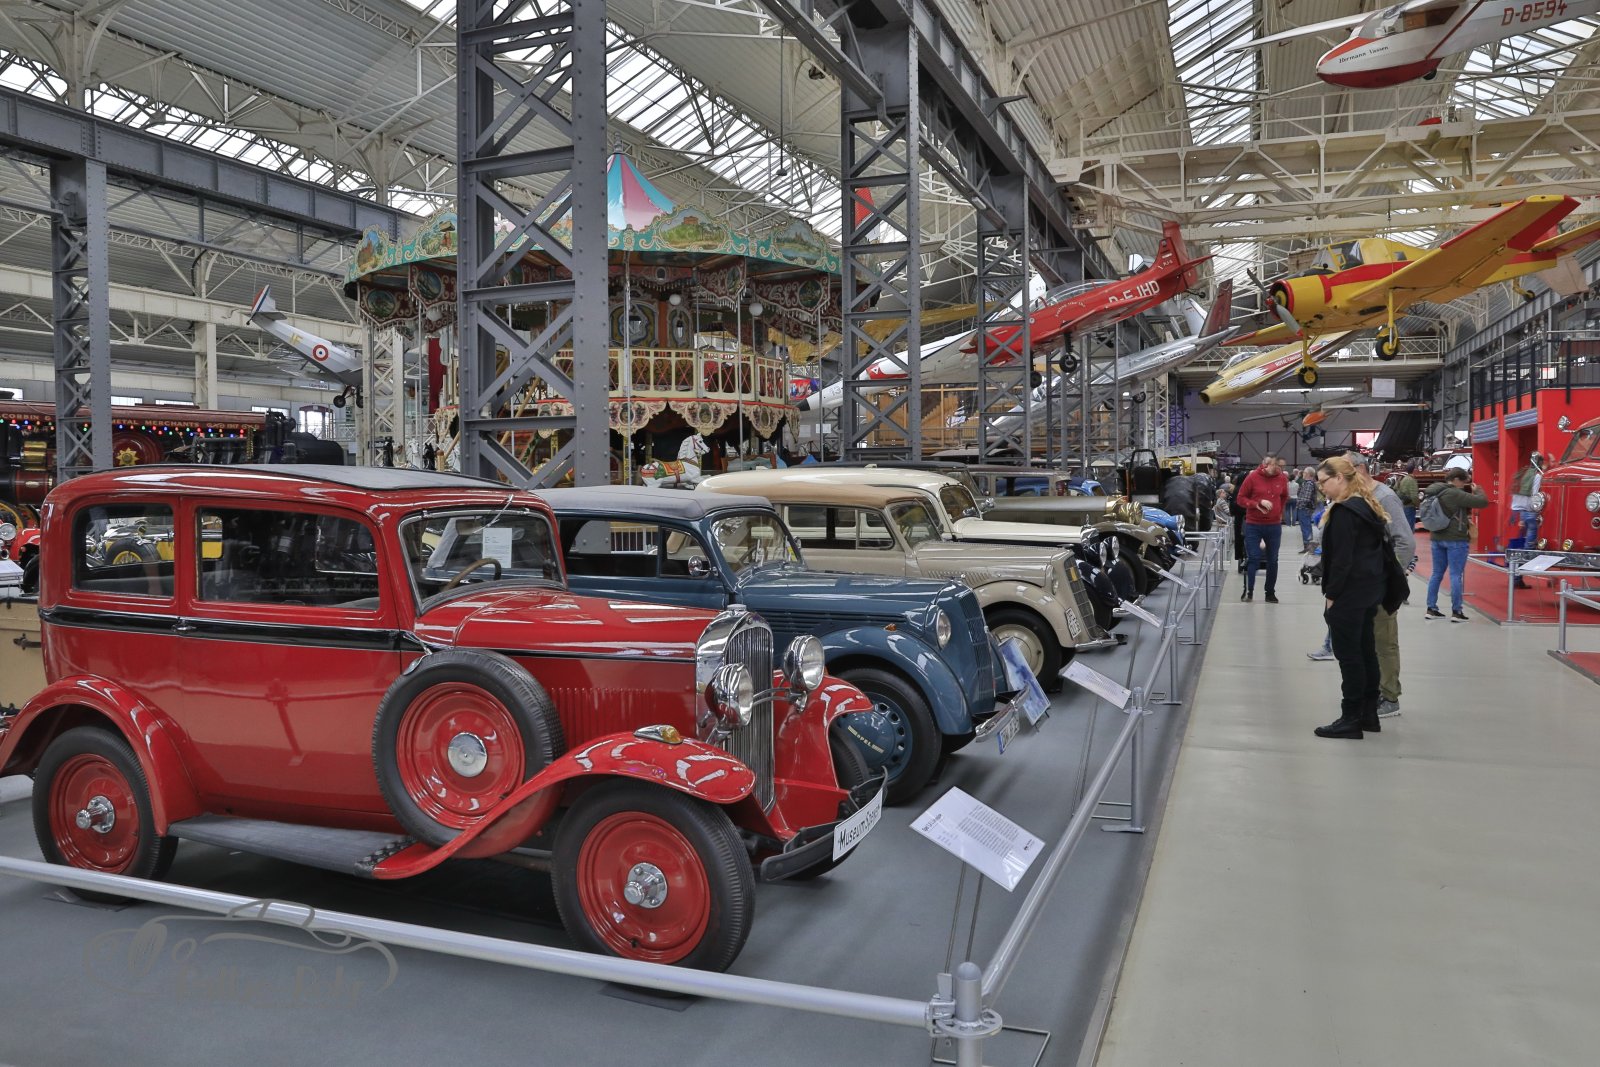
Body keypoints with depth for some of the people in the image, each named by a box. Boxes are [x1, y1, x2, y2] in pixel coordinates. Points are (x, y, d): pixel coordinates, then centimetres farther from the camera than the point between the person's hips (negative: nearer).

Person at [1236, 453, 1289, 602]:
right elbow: (1241, 499, -4)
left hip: (1274, 526, 3)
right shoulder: (1252, 477, -8)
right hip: (1253, 526, -3)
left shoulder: (1282, 479, 3)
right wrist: (1258, 503, -18)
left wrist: (1280, 512, 14)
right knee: (1253, 558, -6)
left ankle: (1271, 592, 16)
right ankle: (1248, 591, 3)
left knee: (1272, 560, 8)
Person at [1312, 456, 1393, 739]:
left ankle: (1351, 720, 1)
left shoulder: (1344, 511, -17)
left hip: (1348, 596, -10)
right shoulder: (1367, 507, 13)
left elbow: (1341, 559, -21)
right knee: (1366, 653, 14)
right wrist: (1376, 591, 19)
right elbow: (1373, 551, 17)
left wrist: (1331, 595, -15)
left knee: (1349, 656, -4)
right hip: (1369, 593, 10)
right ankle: (1369, 715, 21)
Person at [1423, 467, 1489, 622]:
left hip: (1437, 538, 8)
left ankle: (1431, 609, 15)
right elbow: (1483, 502, -17)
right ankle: (1456, 612, 2)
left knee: (1437, 573, 13)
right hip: (1455, 539, -8)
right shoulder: (1455, 494, -19)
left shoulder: (1435, 492, 6)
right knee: (1456, 575, -1)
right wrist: (1477, 490, 0)